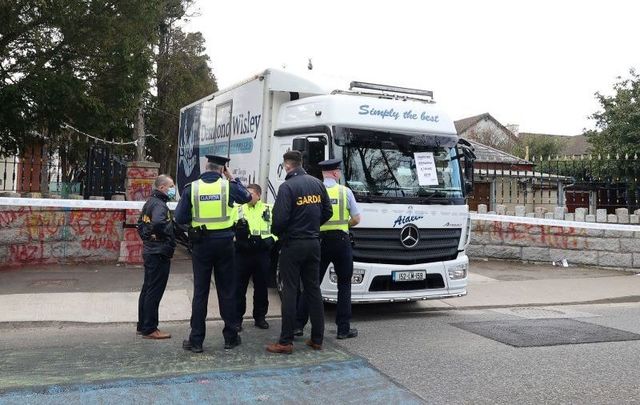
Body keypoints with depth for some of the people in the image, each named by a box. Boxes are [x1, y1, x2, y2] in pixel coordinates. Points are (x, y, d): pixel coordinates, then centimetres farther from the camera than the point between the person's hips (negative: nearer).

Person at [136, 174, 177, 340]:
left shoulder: (150, 202, 15)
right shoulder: (159, 205, -18)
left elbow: (141, 223, 25)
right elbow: (158, 223, -36)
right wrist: (169, 235, -20)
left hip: (149, 250, 11)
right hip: (159, 253, -11)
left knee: (147, 290, 16)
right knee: (154, 292, -3)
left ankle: (142, 326, 25)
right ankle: (150, 329, 3)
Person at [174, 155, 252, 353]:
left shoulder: (191, 188, -4)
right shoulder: (228, 186, -4)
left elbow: (180, 218, -3)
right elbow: (247, 197, 16)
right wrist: (232, 179, 20)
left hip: (202, 244, 0)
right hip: (224, 242, 0)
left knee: (200, 292, 7)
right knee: (227, 291, 10)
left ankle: (196, 340, 11)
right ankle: (230, 337, 18)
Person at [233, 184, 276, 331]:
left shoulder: (269, 210, 9)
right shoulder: (238, 209, 6)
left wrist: (270, 239, -6)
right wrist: (237, 230, -17)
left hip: (262, 254, 1)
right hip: (242, 253, -1)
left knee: (261, 287, 9)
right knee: (239, 287, 1)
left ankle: (260, 317, 22)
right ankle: (237, 318, 11)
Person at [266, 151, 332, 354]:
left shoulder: (287, 187, -15)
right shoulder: (317, 183, 6)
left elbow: (280, 218, -19)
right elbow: (327, 212, 10)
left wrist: (275, 231, 2)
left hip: (293, 244, -6)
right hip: (313, 243, 6)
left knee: (290, 292, 0)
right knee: (313, 289, 12)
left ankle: (286, 342, 4)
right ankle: (317, 339, 18)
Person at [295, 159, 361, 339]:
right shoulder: (345, 191, -2)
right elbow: (356, 219, 2)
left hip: (319, 240, 1)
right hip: (341, 240, -1)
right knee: (344, 284, 10)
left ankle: (298, 325, 7)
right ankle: (343, 328, 10)